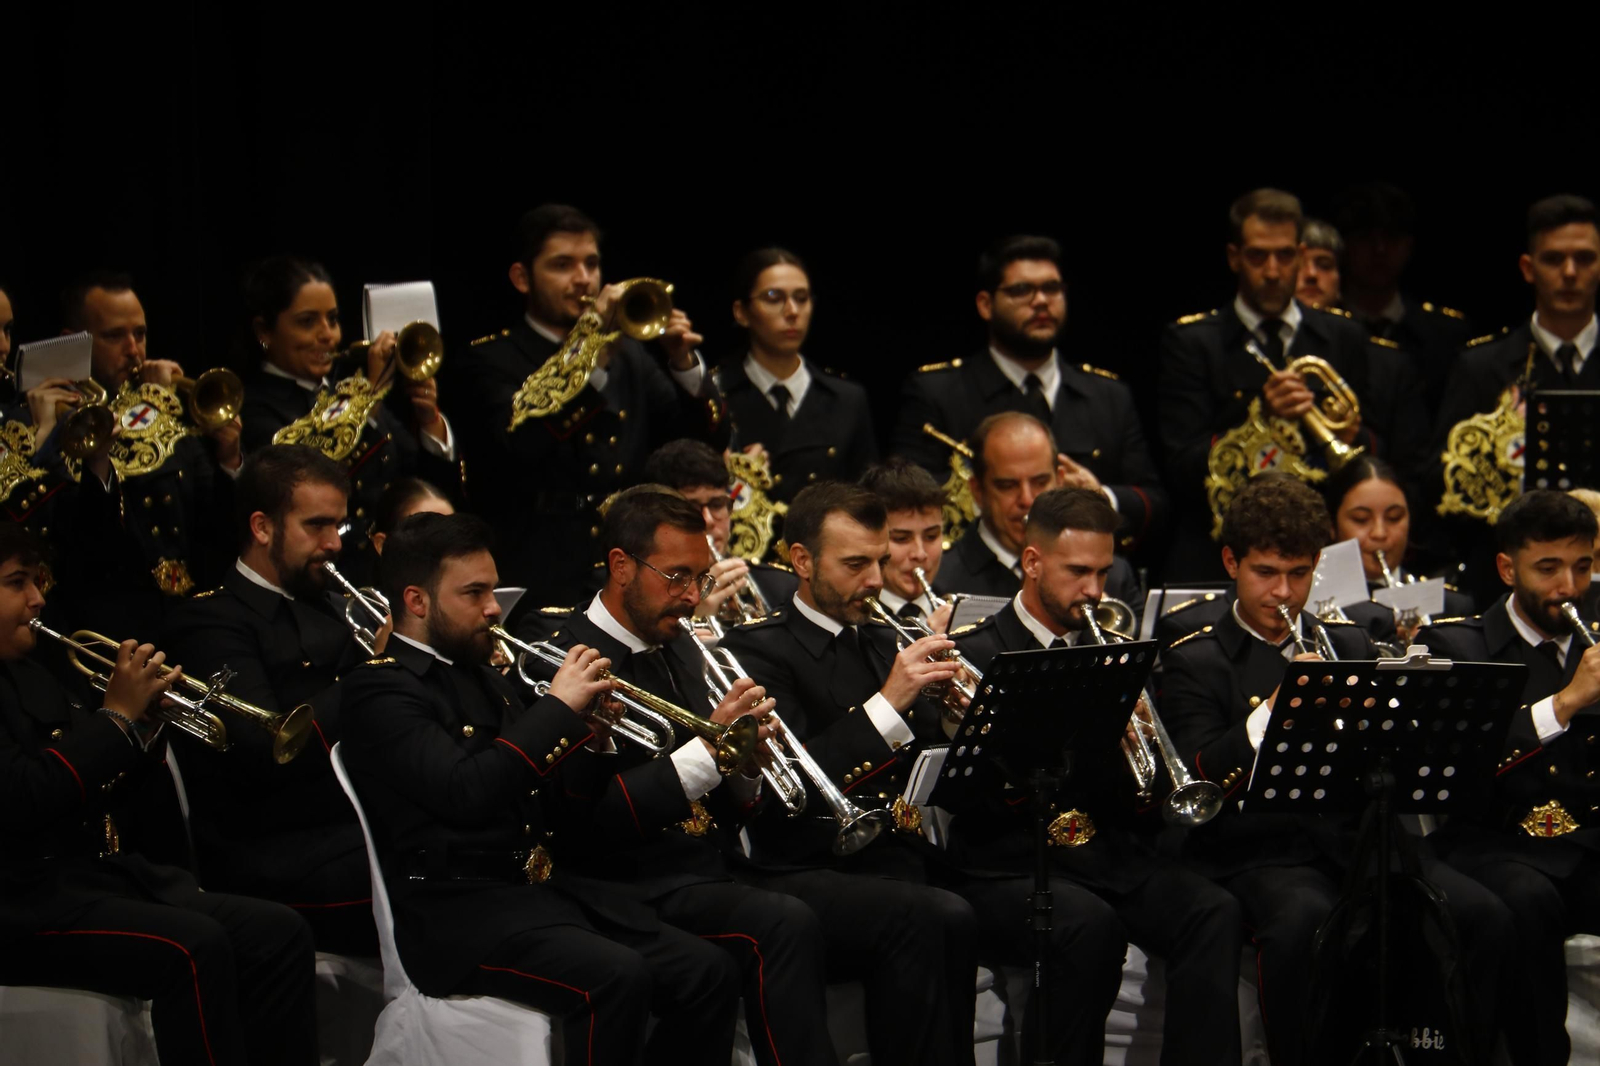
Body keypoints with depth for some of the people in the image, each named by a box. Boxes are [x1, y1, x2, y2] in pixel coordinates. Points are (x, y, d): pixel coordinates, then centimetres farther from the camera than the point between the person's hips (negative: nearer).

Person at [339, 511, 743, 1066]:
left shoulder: (482, 678, 21)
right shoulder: (379, 687, -6)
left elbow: (554, 791, 22)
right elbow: (465, 792, -21)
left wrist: (585, 730, 3)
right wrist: (558, 707, -15)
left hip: (546, 887, 8)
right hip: (458, 912, -8)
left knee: (709, 972, -11)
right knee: (616, 976, -33)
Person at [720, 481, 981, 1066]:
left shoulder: (882, 646, 21)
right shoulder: (756, 650, 0)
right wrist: (887, 704, -19)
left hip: (896, 865, 5)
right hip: (804, 874, -5)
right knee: (924, 915, -34)